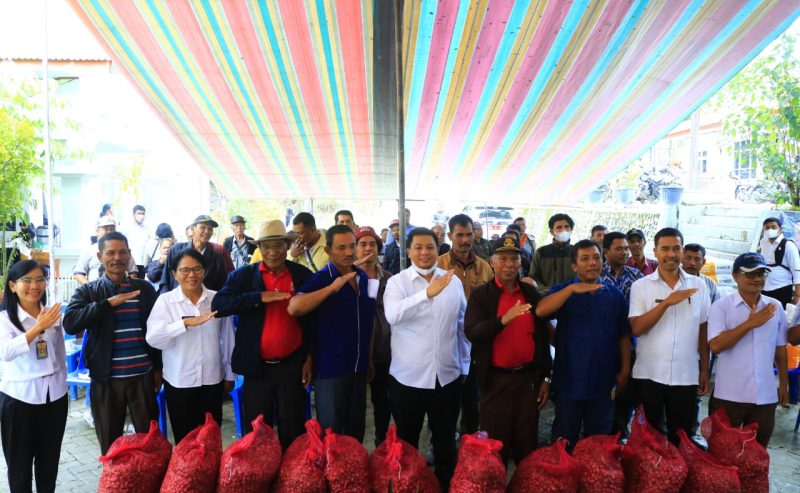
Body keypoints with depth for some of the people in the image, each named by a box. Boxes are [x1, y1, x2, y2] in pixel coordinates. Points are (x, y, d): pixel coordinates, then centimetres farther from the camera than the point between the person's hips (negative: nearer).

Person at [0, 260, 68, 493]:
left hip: (55, 396, 4)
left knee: (50, 459, 16)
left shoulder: (53, 314, 2)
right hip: (19, 398, -4)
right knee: (19, 461, 11)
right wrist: (38, 327, -36)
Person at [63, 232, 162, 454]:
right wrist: (108, 303, -20)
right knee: (109, 442, 14)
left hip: (143, 375, 0)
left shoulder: (145, 288, 4)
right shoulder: (87, 291, 1)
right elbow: (70, 324, -16)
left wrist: (158, 368, 9)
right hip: (105, 378, 0)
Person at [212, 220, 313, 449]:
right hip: (257, 367, 0)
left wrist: (310, 358, 3)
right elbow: (218, 305, -14)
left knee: (293, 432, 10)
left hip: (292, 365, 0)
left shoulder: (303, 275, -1)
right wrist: (259, 297, -22)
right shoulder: (243, 275, -1)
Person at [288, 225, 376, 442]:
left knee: (356, 431, 18)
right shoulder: (321, 279, -11)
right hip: (330, 369, -5)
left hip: (359, 368, 5)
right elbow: (294, 308, -29)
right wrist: (332, 288, -32)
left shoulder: (364, 278, 6)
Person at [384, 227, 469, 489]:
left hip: (447, 375, 2)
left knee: (446, 440, 17)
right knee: (406, 441, 16)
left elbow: (462, 324, 9)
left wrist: (465, 365, 11)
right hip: (408, 377, -2)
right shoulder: (397, 282, -8)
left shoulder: (453, 281, 2)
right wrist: (428, 293, -40)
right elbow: (393, 315, -28)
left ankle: (446, 485, 36)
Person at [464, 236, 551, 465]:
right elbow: (472, 333, -18)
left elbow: (543, 337, 10)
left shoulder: (532, 294, 5)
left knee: (527, 445, 13)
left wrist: (545, 378, 10)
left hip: (528, 378, 3)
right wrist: (503, 319, -34)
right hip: (496, 380, -3)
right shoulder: (480, 294, -5)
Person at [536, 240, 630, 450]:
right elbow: (540, 311, -25)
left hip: (602, 381, 2)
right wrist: (573, 288, -30)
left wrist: (625, 370, 3)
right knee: (567, 440, 14)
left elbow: (623, 336, 8)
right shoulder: (563, 291, -4)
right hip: (569, 380, -2)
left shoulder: (615, 295, 3)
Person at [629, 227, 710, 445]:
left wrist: (704, 370, 8)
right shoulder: (641, 286, -3)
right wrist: (666, 302, -20)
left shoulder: (698, 285, 4)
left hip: (686, 376, 2)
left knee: (682, 439, 12)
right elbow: (636, 328, -13)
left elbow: (703, 330, 8)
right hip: (649, 375, -1)